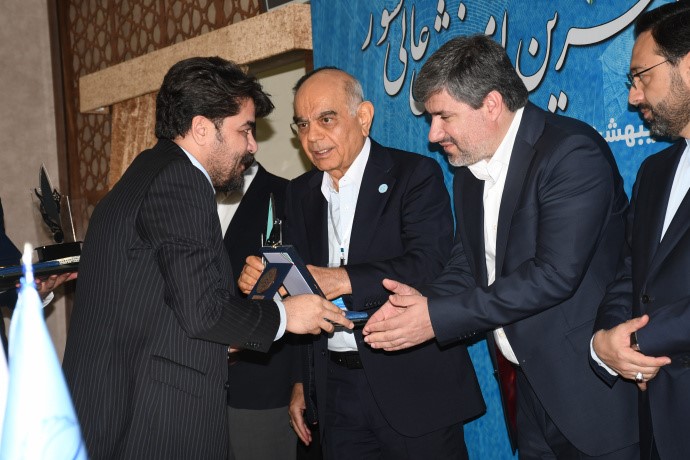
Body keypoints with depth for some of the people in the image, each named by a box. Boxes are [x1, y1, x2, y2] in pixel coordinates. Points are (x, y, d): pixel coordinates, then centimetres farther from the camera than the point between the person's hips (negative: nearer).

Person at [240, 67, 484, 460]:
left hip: (415, 386, -4)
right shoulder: (300, 194, 10)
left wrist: (344, 280, -31)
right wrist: (301, 382, 10)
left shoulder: (415, 174, -6)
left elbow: (430, 265, -19)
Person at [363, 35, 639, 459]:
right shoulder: (470, 168, 8)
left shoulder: (574, 153, -19)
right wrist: (425, 301, -11)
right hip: (524, 380, 7)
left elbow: (554, 274, -25)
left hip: (592, 388, -7)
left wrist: (438, 317, -22)